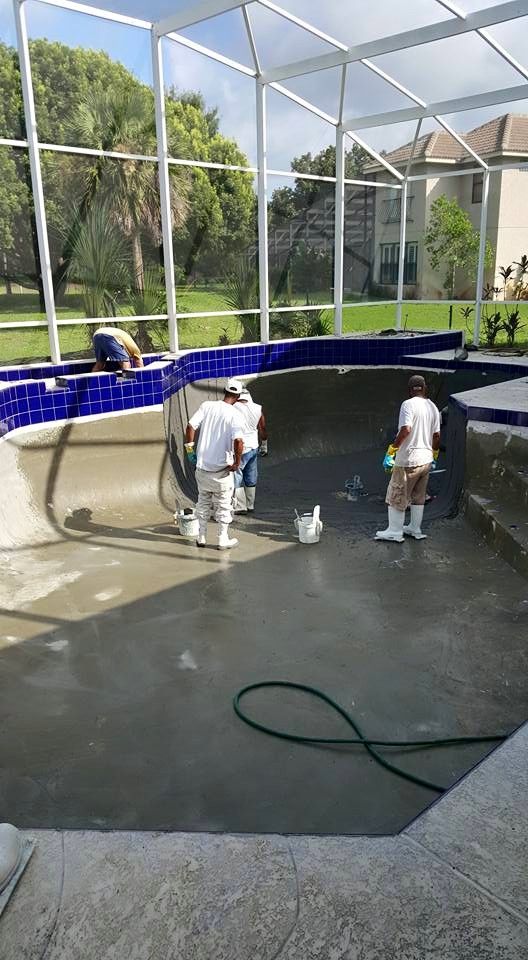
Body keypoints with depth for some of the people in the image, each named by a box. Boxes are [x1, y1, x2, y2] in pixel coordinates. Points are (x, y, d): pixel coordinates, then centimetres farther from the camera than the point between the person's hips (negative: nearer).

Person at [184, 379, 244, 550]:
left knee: (203, 502, 20)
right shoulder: (234, 415, -13)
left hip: (202, 466, 4)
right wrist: (237, 462, -11)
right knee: (224, 505, 12)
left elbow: (190, 426, -7)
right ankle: (223, 540, 20)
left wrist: (190, 449, 5)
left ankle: (201, 538, 28)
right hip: (222, 469, -4)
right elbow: (238, 441, -25)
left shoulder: (206, 405, -2)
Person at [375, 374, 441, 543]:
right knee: (418, 497, 19)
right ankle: (415, 529, 29)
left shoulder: (408, 404, -15)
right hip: (426, 459, 7)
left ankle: (395, 532, 12)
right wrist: (434, 455, 25)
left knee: (396, 496, 5)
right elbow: (436, 435, 10)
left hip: (408, 460, -7)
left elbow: (406, 430, -27)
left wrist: (391, 450, -22)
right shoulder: (433, 407, 7)